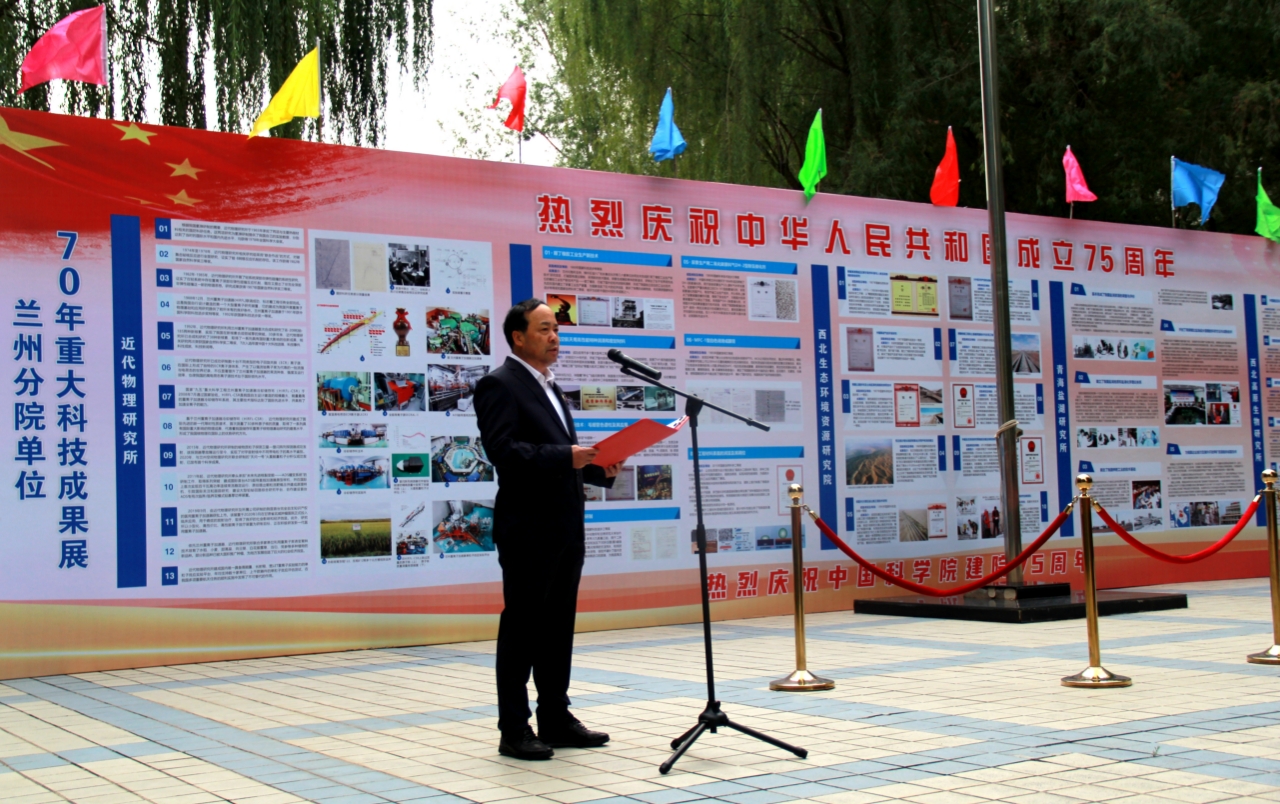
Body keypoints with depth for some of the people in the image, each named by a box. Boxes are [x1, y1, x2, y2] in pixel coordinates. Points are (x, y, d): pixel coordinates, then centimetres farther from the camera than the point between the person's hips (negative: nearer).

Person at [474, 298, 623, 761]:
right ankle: (514, 731, 4)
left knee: (558, 627, 12)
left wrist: (599, 468, 5)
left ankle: (556, 720, 21)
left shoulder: (550, 389, 21)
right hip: (528, 528, -9)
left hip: (565, 527, 9)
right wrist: (566, 457, -26)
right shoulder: (499, 385, -7)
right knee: (521, 627, -2)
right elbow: (503, 451, -19)